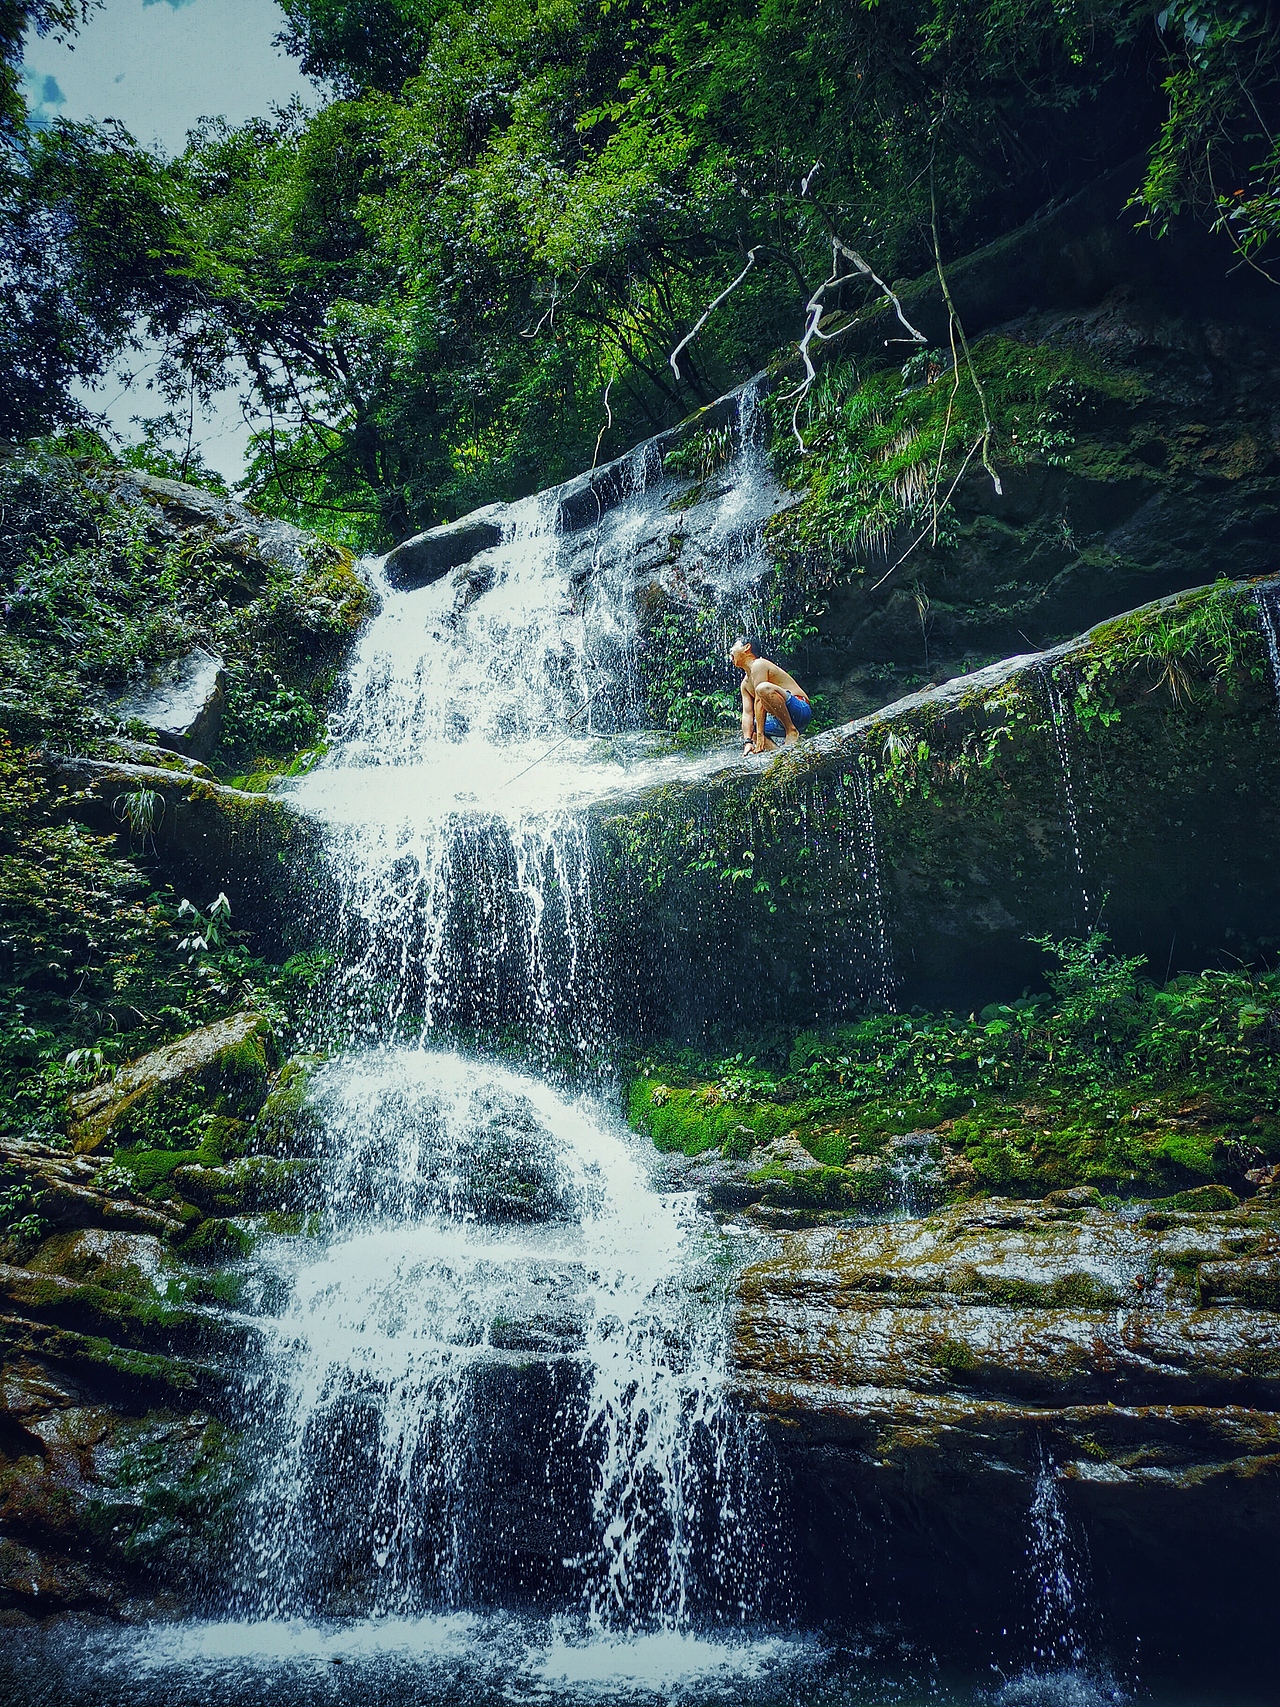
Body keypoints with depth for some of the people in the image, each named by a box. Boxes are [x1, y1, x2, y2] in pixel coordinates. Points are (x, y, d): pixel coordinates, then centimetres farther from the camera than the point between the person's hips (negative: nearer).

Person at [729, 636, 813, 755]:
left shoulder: (758, 665, -9)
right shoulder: (745, 683, 18)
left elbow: (759, 702, -18)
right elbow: (747, 713, 7)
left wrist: (760, 735, -24)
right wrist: (748, 742, -8)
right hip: (780, 721, 10)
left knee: (764, 688, -32)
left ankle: (791, 731, -21)